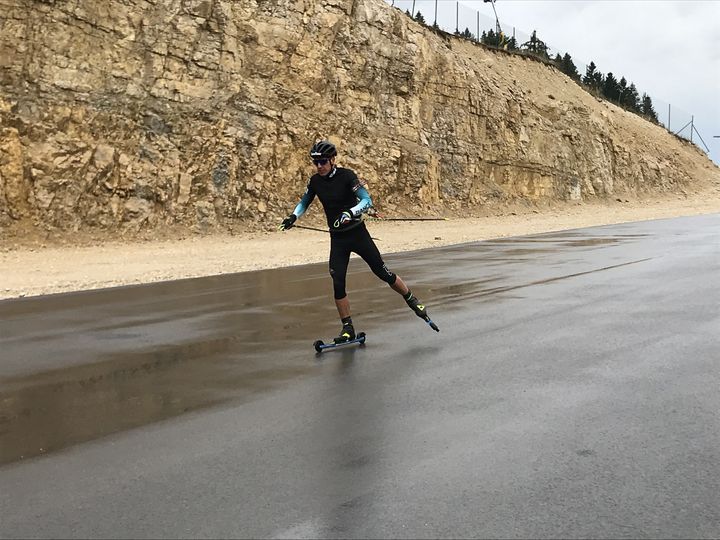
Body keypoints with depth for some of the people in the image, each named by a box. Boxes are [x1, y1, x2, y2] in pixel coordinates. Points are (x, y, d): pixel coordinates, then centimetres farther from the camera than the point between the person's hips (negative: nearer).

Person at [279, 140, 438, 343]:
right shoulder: (315, 181, -1)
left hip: (357, 233, -4)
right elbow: (304, 202, 14)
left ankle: (413, 301, 24)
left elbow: (367, 201, -24)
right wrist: (294, 216, -5)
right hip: (337, 238, 4)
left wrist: (350, 213, -42)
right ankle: (347, 328, 8)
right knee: (338, 284, -5)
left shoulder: (347, 176, -16)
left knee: (383, 273, 1)